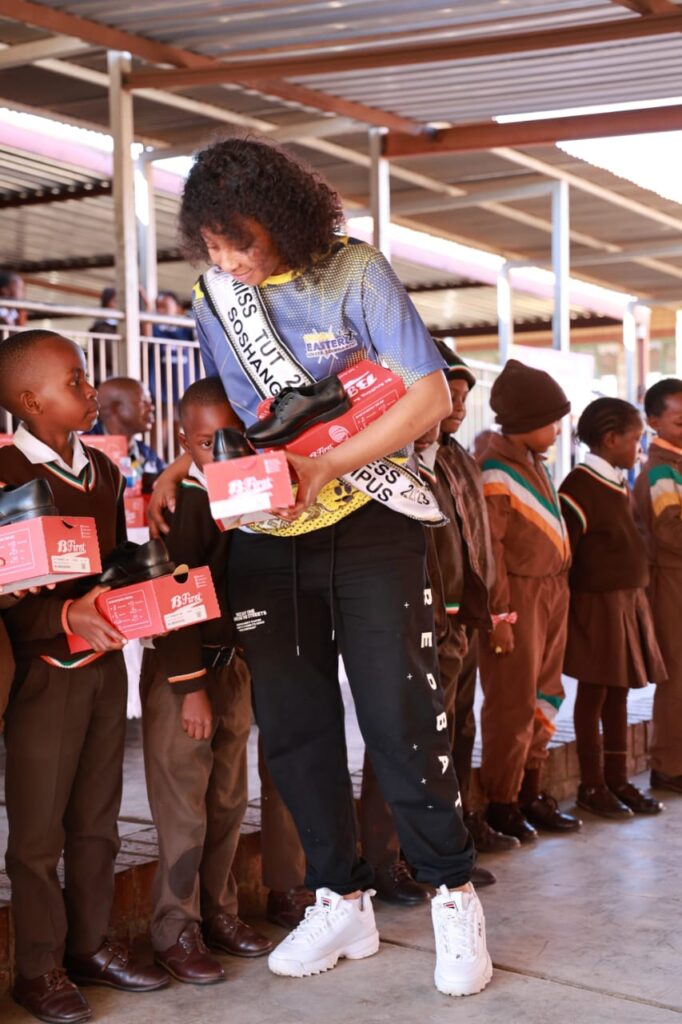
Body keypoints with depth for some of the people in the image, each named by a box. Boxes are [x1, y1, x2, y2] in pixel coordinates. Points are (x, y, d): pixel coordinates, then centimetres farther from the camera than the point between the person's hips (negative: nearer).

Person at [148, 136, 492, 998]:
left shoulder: (353, 271, -11)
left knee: (398, 716, -5)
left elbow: (430, 397, -14)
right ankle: (341, 902, 21)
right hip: (265, 537, 5)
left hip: (366, 522, -4)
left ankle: (453, 895, 12)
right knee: (291, 725, 7)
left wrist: (325, 468, -24)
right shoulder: (211, 293, 3)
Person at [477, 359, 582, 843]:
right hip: (519, 597, -9)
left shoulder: (535, 464, 13)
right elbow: (488, 550, -17)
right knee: (513, 704, -1)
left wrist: (560, 589, 13)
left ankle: (531, 793, 26)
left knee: (544, 698, 14)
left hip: (551, 592, 9)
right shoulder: (495, 473, -15)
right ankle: (502, 803, 11)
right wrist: (499, 615, -18)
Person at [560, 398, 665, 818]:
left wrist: (637, 592, 14)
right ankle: (592, 786, 11)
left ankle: (618, 780, 23)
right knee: (594, 694, 2)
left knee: (619, 693, 13)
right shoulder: (581, 486, -15)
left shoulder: (621, 484, 12)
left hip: (629, 601, 8)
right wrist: (566, 607, -15)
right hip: (598, 604, -8)